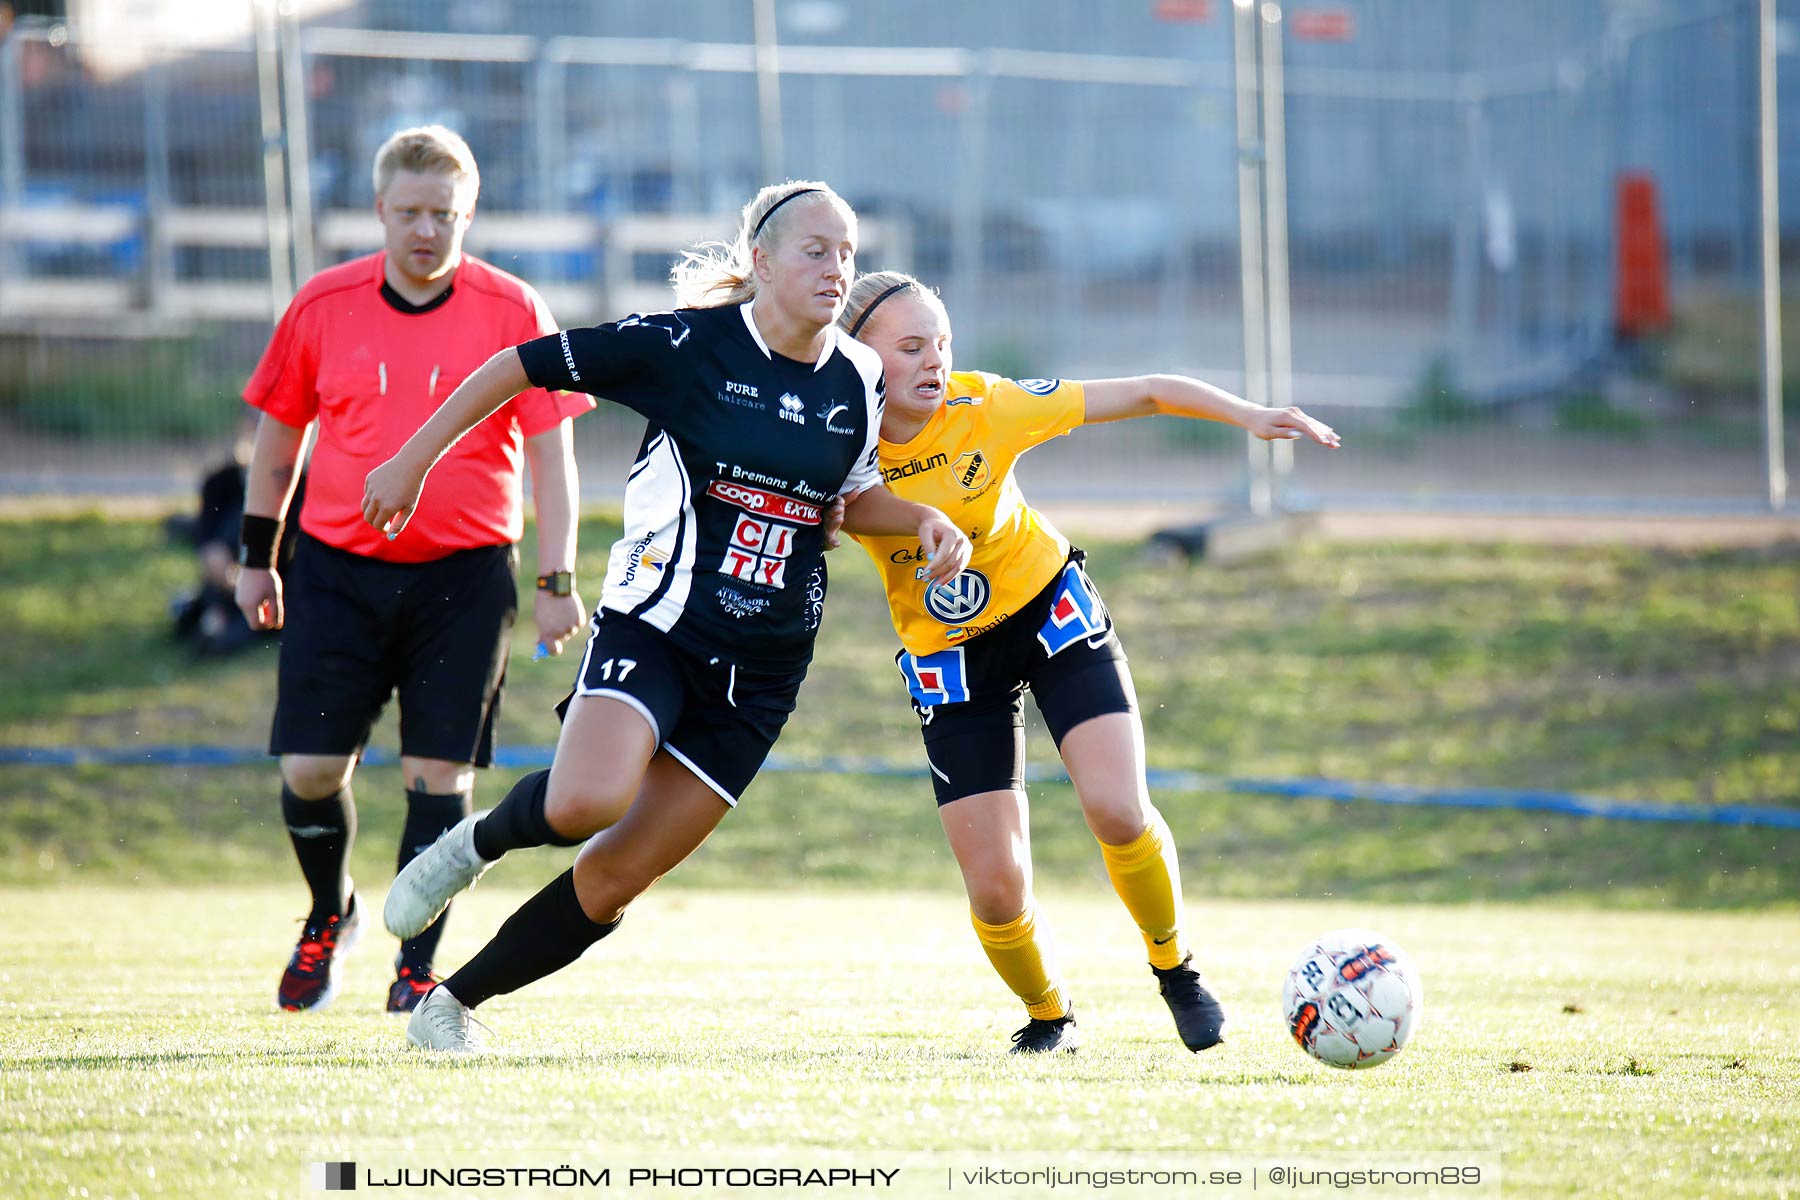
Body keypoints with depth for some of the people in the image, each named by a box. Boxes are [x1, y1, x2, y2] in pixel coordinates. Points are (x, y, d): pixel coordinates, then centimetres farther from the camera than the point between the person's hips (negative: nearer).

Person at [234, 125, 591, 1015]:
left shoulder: (511, 312, -3)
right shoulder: (324, 305, 1)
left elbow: (550, 451, 0)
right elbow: (278, 432, 13)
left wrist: (556, 581, -5)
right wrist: (256, 558, 13)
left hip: (464, 575, -1)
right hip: (338, 570, 1)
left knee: (439, 774, -4)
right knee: (310, 769, -4)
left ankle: (418, 966, 7)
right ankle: (330, 915, 24)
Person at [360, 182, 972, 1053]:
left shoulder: (858, 378, 6)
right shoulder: (686, 344, -10)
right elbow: (521, 367, -4)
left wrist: (924, 521, 2)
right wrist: (411, 462, -2)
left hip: (762, 671, 4)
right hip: (658, 623, -4)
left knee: (620, 873, 0)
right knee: (586, 803, -30)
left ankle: (456, 1004, 16)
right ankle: (478, 843, 4)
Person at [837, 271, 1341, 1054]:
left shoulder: (987, 408, -22)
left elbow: (1144, 394, -17)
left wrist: (1248, 416, -27)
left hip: (1049, 606, 0)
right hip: (946, 657, 0)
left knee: (1118, 810, -21)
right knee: (996, 891, -8)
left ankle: (1174, 966, 10)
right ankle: (1048, 1013, 25)